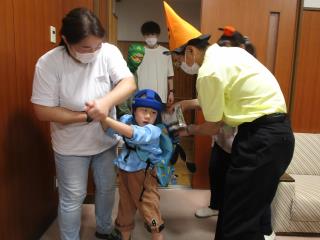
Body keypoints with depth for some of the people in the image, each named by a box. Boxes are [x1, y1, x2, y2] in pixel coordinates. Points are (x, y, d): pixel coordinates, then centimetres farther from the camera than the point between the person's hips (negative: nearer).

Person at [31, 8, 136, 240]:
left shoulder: (109, 52, -14)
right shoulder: (48, 63, -20)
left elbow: (129, 84, -22)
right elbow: (43, 111, -19)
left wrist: (106, 101, -41)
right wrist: (87, 116, -24)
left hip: (106, 139, 4)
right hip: (71, 147, -3)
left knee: (107, 188, 21)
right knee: (73, 198, 11)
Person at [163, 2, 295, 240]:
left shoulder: (208, 72, -16)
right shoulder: (230, 53, 12)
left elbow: (213, 128, -7)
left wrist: (188, 130, 12)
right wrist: (190, 103, 25)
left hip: (263, 138, -10)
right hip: (272, 131, 10)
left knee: (240, 216, 2)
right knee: (235, 203, 22)